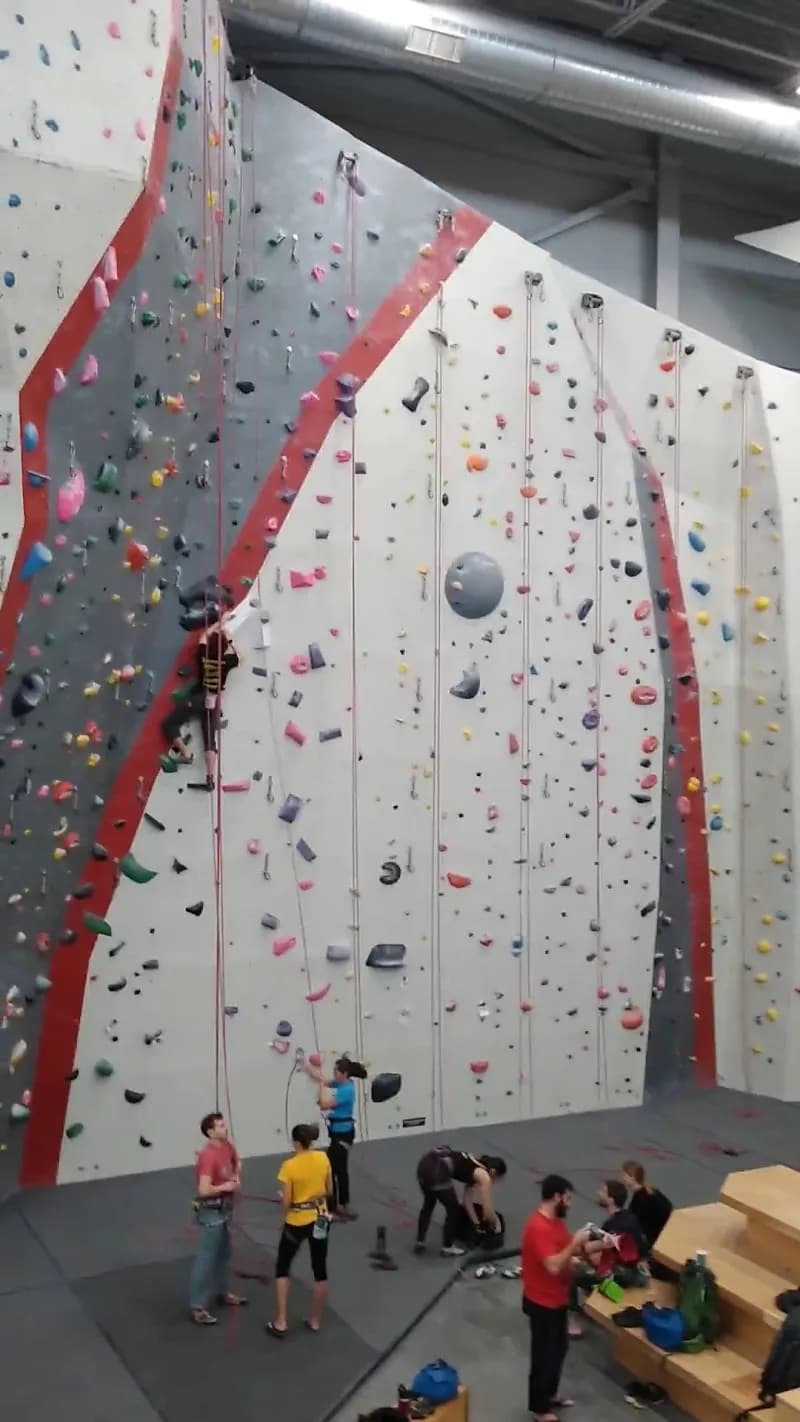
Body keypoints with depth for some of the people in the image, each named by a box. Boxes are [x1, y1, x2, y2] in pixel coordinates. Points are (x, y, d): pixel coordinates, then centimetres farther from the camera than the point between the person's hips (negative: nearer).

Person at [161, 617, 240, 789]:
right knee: (210, 739, 2)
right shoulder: (226, 661, -7)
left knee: (168, 724, 6)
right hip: (214, 702, 3)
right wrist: (229, 640, 19)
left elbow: (204, 636, 10)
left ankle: (185, 753, -7)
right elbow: (239, 657, 17)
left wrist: (217, 625, 21)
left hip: (197, 699, -3)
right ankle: (211, 777, -9)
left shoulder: (202, 656, -10)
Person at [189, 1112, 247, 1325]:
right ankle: (197, 1308, 2)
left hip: (225, 1208, 9)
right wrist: (225, 1187, -19)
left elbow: (237, 1162, 22)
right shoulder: (208, 1156, -27)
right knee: (206, 1258, -4)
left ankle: (223, 1292, 39)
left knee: (223, 1253, 22)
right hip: (211, 1212, -9)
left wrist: (236, 1177, 3)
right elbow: (204, 1190, -33)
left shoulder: (227, 1146, -1)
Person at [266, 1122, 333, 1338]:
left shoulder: (289, 1166, -20)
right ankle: (315, 1321, 25)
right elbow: (329, 1191, 3)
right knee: (320, 1270, 15)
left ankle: (280, 1323, 12)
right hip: (320, 1220, 4)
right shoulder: (323, 1158, -6)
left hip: (296, 1223, -4)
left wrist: (281, 1197, 5)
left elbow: (286, 1203, -16)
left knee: (282, 1269, 14)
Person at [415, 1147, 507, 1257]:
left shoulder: (475, 1168, 30)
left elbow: (467, 1199, 35)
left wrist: (476, 1223, 38)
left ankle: (420, 1243, 39)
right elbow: (487, 1209, 11)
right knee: (453, 1209, 16)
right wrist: (497, 1223, 30)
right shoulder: (484, 1177, 9)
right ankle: (448, 1247, 31)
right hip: (437, 1171, -8)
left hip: (425, 1162, 8)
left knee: (428, 1204, 32)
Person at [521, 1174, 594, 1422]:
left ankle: (550, 1393, 42)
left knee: (558, 1349, 24)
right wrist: (576, 1243, -28)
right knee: (544, 1354, 6)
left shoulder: (555, 1221, 2)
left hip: (556, 1299, 9)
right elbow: (553, 1266, -35)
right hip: (543, 1303, -9)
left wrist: (581, 1246, -4)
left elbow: (564, 1251, 13)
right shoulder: (539, 1228, -29)